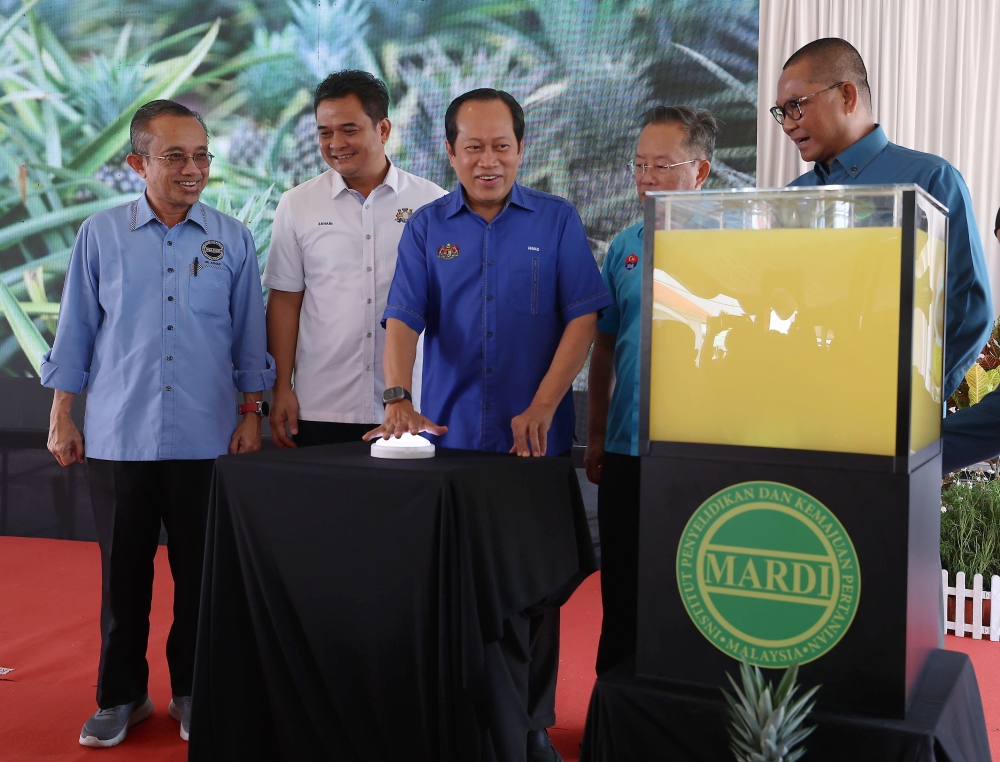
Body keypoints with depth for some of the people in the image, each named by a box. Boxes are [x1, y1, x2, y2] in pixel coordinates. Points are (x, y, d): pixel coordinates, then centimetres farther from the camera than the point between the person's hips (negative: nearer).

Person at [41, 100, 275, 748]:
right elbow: (76, 332, 6)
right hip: (119, 436, 0)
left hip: (206, 438, 0)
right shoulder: (101, 235, 3)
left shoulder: (233, 239, 3)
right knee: (124, 571, 9)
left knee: (200, 571, 8)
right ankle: (121, 694, 24)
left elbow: (249, 335, 7)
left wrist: (251, 415, 3)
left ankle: (192, 690, 24)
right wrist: (62, 418, 5)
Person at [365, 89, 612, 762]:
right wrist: (399, 400, -21)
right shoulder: (427, 226, 7)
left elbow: (583, 316, -2)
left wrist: (543, 408, -12)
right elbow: (403, 318, -4)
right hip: (449, 436, 1)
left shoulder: (557, 221, 4)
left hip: (535, 439, -1)